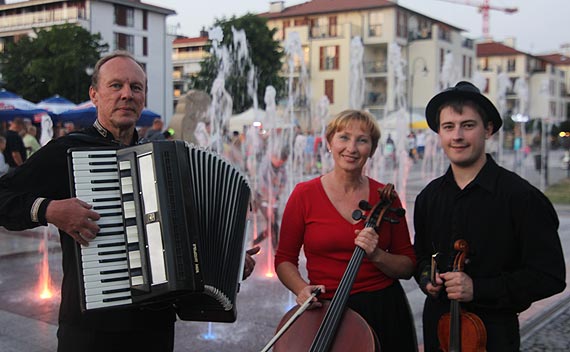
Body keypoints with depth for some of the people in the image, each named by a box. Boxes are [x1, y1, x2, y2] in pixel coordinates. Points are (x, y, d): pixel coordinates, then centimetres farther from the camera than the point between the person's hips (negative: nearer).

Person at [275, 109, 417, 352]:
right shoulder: (304, 194, -6)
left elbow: (407, 266, 3)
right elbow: (284, 260, 1)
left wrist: (377, 255, -16)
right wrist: (301, 288, -18)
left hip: (385, 312, 2)